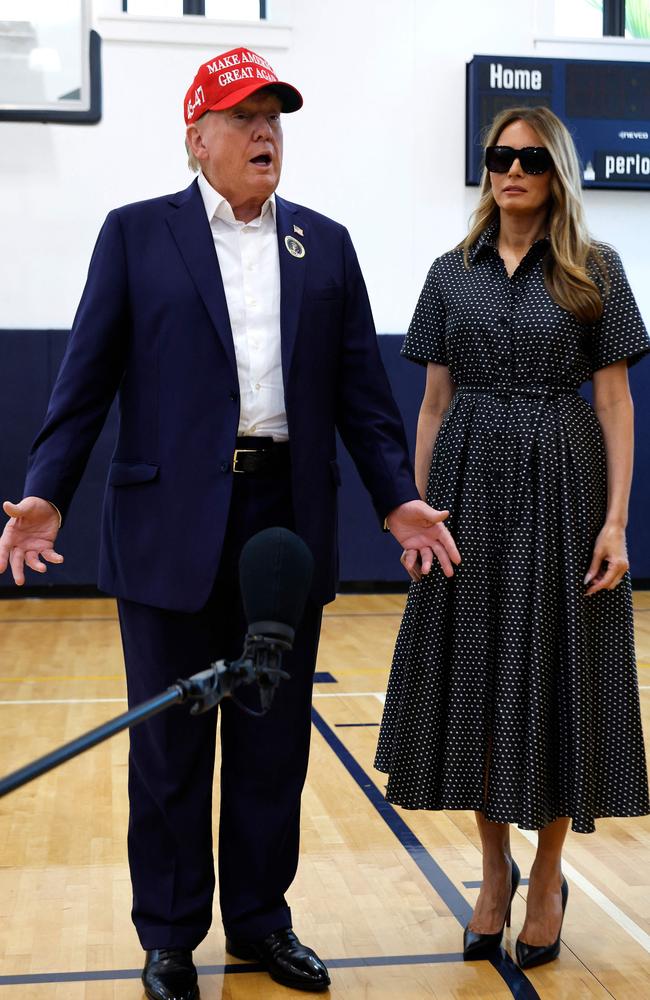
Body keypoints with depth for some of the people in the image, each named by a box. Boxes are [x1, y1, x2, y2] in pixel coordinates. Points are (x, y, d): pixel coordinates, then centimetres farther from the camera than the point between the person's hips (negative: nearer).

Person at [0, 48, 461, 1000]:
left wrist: (398, 497, 0)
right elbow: (87, 376, -1)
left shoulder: (325, 244, 11)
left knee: (273, 742, 11)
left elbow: (361, 385, 9)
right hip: (171, 526, -2)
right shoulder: (137, 234, 4)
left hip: (288, 524, 3)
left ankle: (261, 920, 28)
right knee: (170, 746, 8)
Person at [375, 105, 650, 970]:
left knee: (555, 672, 2)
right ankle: (496, 871, 23)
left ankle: (548, 878, 19)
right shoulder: (453, 272, 8)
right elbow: (434, 402, 8)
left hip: (561, 485, -2)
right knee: (475, 670, 5)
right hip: (471, 483, 3)